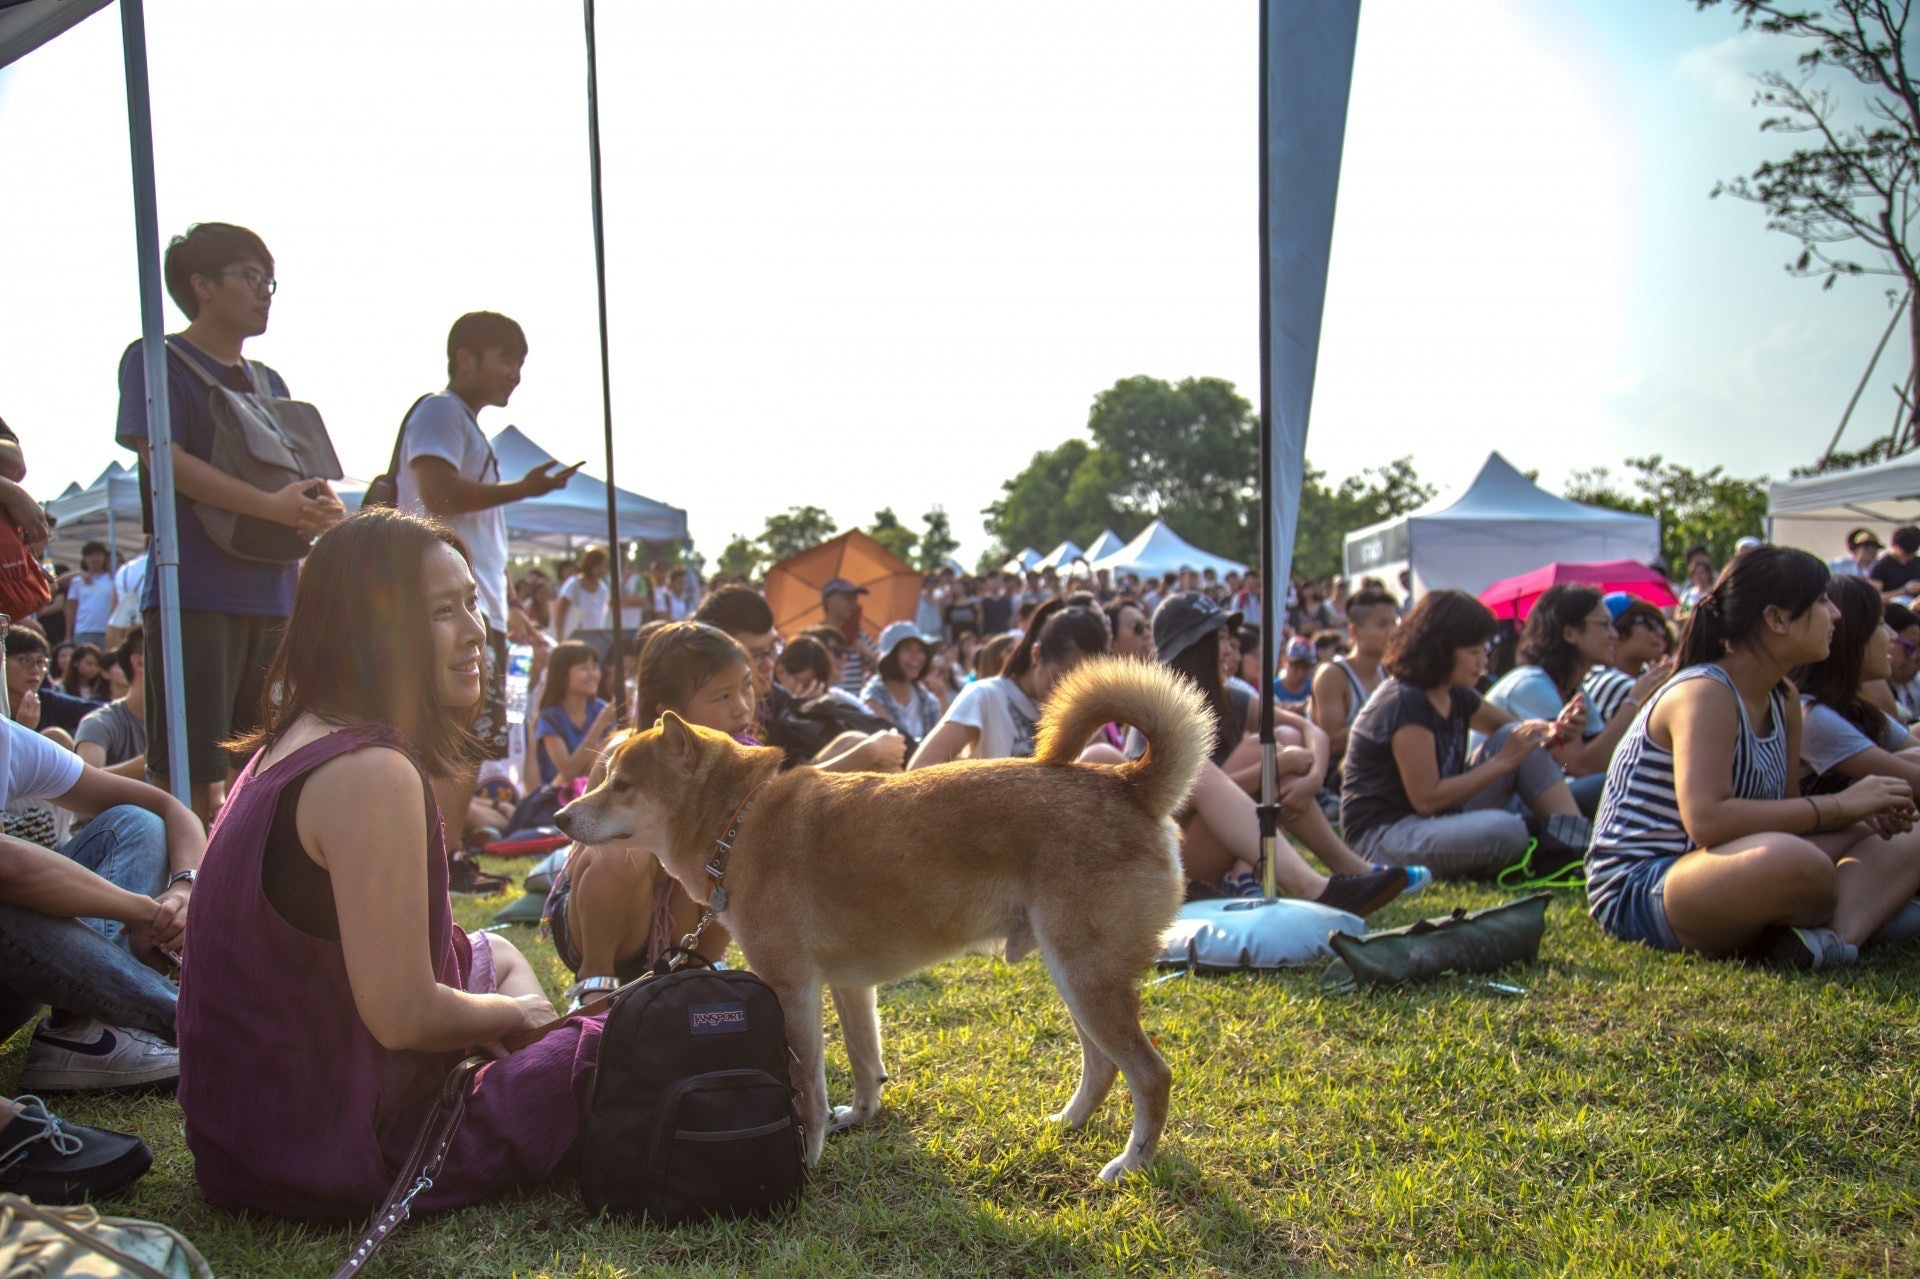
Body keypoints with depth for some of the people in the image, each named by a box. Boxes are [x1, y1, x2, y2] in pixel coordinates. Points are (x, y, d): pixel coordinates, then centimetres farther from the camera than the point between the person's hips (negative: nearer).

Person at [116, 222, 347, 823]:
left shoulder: (269, 382, 22)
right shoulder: (156, 361, 3)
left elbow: (311, 476, 19)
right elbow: (164, 458, -11)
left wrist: (324, 504, -5)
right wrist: (274, 506, -19)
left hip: (273, 597, 6)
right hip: (194, 596, -6)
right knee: (193, 780, -9)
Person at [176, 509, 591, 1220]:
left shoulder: (290, 744, 5)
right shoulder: (372, 773, -26)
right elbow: (404, 1016, -26)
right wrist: (515, 1013, -7)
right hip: (329, 1147, -10)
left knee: (497, 954, 27)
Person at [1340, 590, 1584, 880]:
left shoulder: (1456, 696, 6)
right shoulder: (1405, 704, -21)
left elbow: (1517, 728, 21)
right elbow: (1427, 799, -23)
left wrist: (1551, 729, -5)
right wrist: (1504, 761, -19)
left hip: (1442, 818, 9)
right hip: (1384, 835, -9)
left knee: (1518, 738, -2)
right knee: (1506, 831, -33)